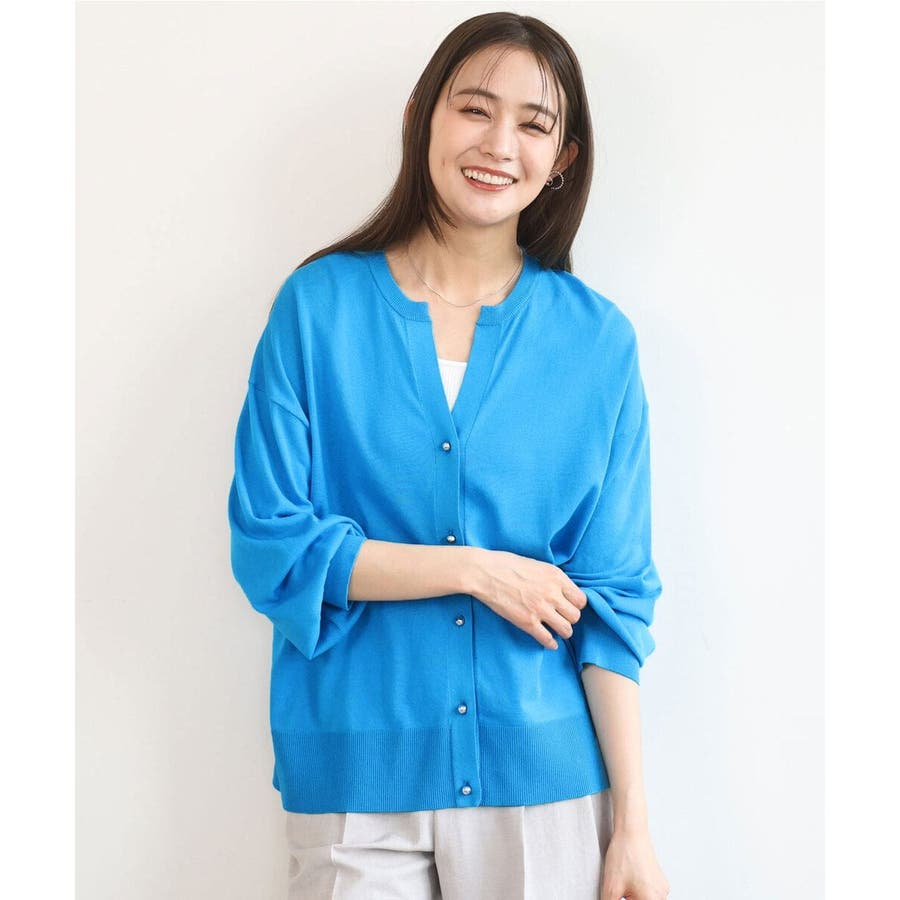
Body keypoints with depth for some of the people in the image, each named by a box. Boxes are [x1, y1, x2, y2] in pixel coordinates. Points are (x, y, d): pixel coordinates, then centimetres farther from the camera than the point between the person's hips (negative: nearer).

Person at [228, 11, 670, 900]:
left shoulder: (596, 340, 1)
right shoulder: (319, 305, -2)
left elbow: (611, 596, 0)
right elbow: (270, 545, -5)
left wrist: (633, 824, -3)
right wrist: (476, 568, -11)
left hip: (540, 779, 1)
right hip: (355, 771, 0)